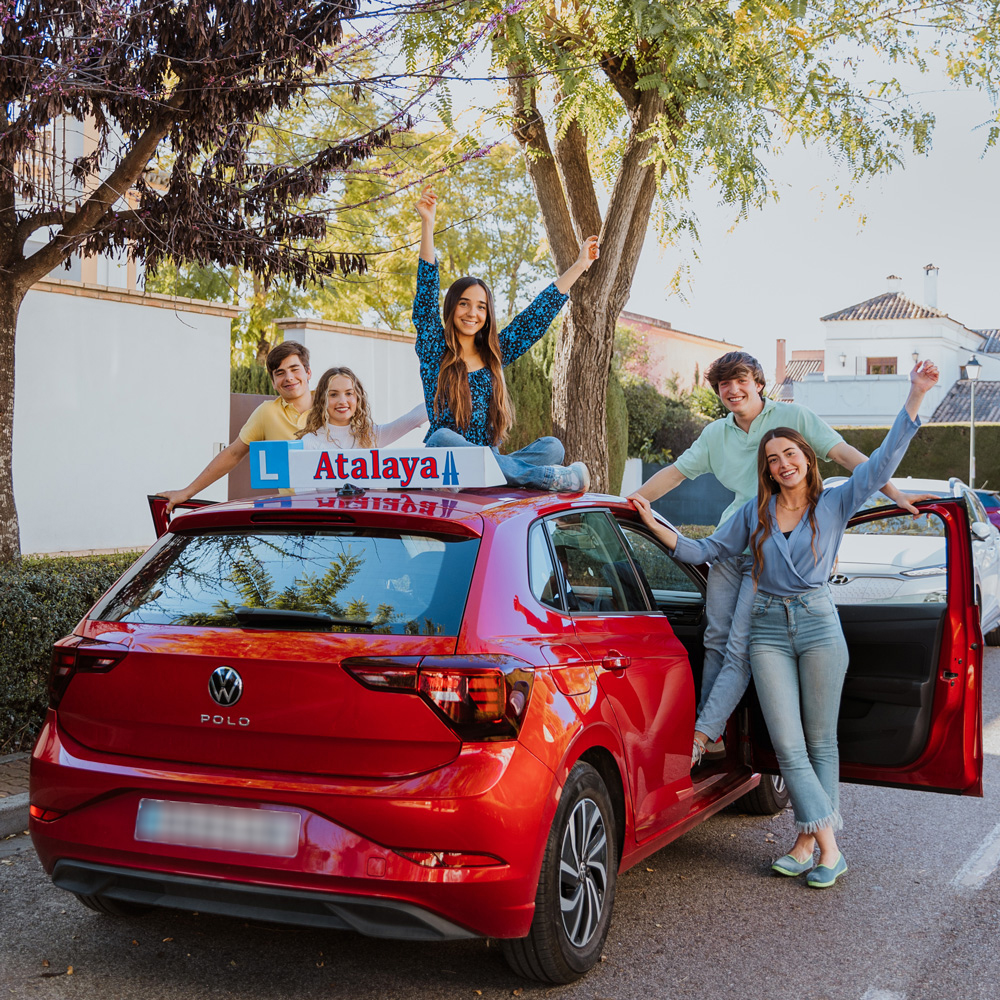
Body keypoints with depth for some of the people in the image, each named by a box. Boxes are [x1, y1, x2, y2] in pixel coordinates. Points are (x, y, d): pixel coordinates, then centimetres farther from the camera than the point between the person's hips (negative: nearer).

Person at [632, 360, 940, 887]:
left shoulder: (835, 503, 3)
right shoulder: (754, 513, 9)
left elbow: (883, 459, -5)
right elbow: (705, 551, 14)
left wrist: (915, 394, -13)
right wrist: (655, 525, 5)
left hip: (819, 625, -1)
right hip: (769, 629, 2)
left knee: (820, 741, 4)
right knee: (788, 746, -6)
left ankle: (809, 840, 10)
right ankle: (826, 844, -3)